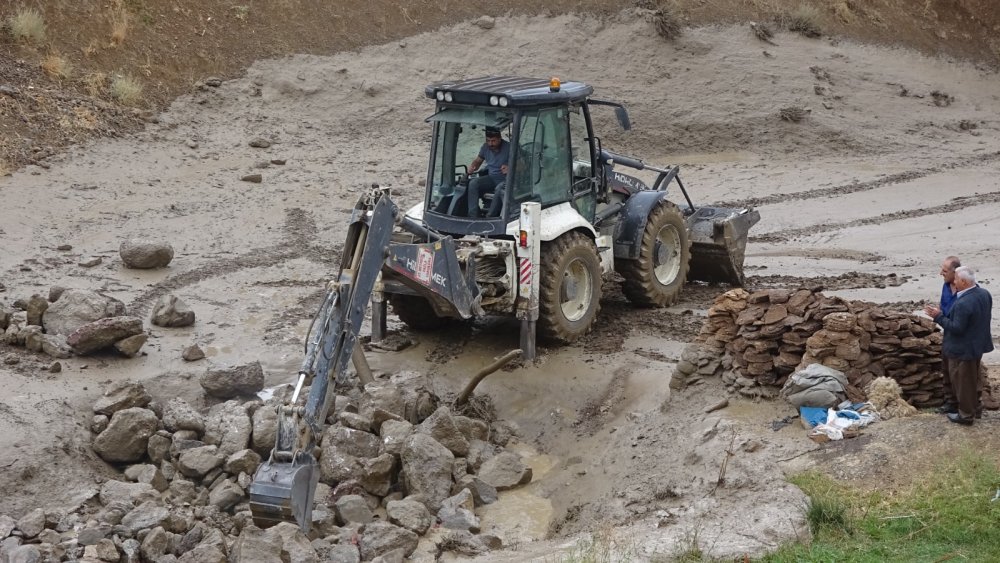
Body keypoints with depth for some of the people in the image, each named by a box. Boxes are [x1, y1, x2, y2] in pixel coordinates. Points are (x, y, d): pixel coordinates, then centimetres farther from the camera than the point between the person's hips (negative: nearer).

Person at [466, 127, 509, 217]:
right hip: (491, 177, 5)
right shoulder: (485, 147, 7)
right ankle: (473, 216, -28)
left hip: (505, 179, -5)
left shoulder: (508, 148, -10)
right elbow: (477, 160, 22)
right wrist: (472, 167, -2)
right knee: (473, 183, -22)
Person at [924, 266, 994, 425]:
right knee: (973, 378, 25)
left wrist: (938, 316, -21)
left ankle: (966, 415, 19)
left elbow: (957, 328, -28)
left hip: (963, 350, -9)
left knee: (962, 381, 8)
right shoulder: (984, 294, -3)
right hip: (978, 345, 9)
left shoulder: (963, 303, -32)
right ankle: (974, 407, 40)